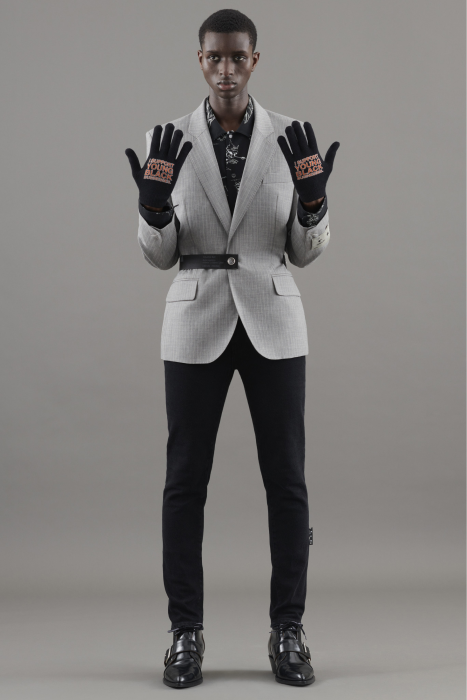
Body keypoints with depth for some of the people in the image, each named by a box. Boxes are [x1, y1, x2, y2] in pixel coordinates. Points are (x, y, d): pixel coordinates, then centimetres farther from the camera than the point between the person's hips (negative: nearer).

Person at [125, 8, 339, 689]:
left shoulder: (291, 137, 0)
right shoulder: (167, 142, 0)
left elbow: (305, 251, 3)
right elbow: (159, 254, 2)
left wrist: (315, 198, -17)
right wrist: (151, 204, -19)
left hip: (273, 323, 0)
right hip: (197, 324, 0)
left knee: (287, 480, 3)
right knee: (184, 480, 2)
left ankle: (288, 629, 16)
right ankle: (186, 632, 14)